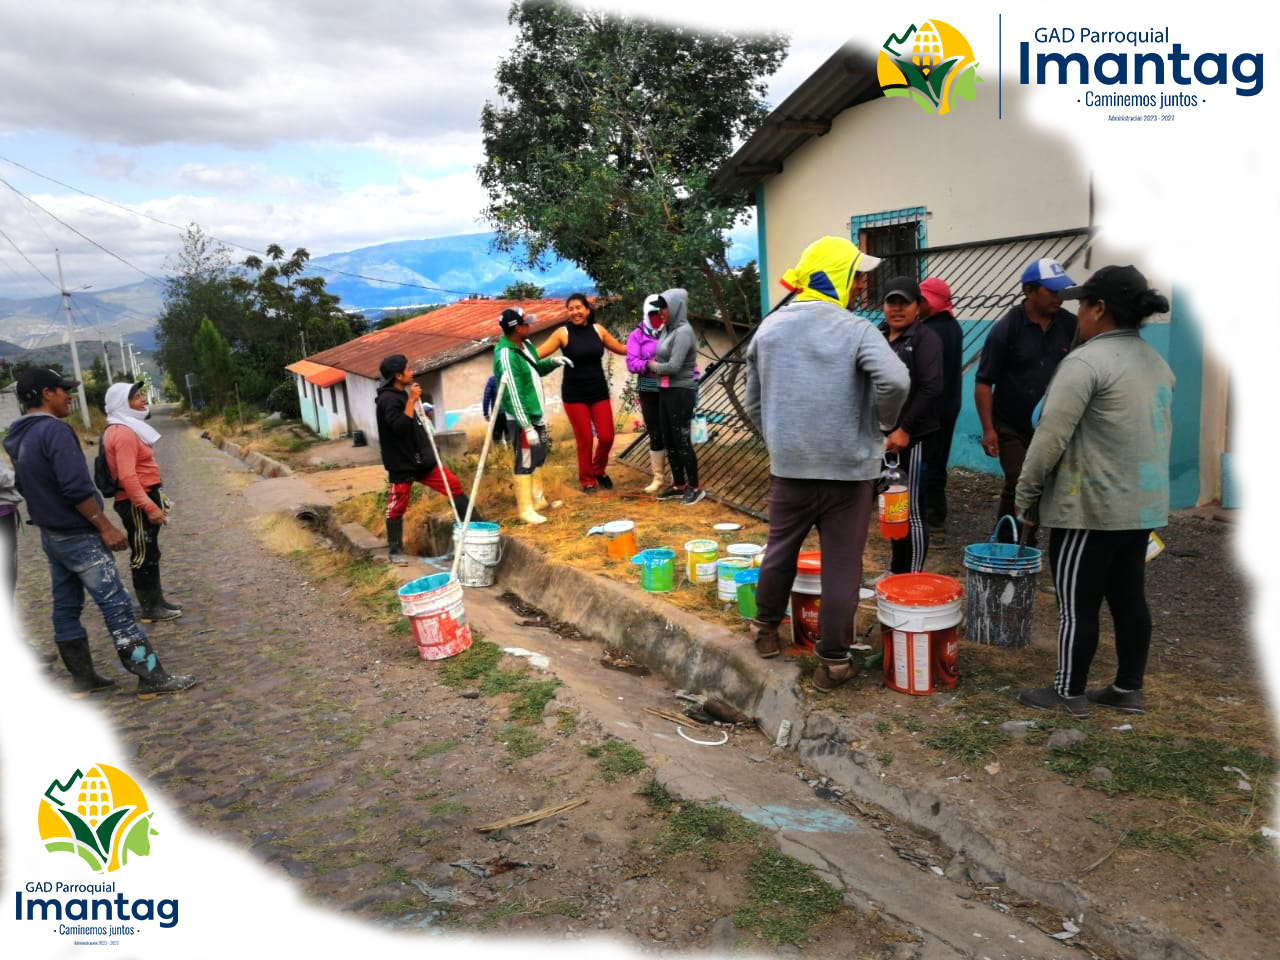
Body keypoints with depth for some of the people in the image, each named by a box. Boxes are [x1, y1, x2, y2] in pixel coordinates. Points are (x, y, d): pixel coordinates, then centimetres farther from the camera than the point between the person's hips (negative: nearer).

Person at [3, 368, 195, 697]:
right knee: (117, 606, -8)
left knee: (66, 607, 13)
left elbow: (27, 486, 19)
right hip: (79, 536, -10)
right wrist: (105, 527, -19)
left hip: (51, 534, 10)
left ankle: (83, 677, 22)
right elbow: (77, 488, -25)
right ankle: (152, 677, -6)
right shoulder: (54, 430, -19)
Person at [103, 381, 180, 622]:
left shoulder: (126, 429, 14)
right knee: (144, 555, -3)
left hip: (143, 499, 10)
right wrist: (149, 507, -26)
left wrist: (155, 499, 22)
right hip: (137, 504, -10)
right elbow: (127, 476, -25)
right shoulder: (123, 433, -18)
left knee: (149, 553, 15)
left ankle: (155, 602, 24)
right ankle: (151, 608, 5)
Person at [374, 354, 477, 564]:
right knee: (397, 507, 3)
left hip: (421, 458, 9)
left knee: (454, 485, 5)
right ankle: (395, 551, 14)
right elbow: (400, 427, -29)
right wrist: (412, 401, -25)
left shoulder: (401, 395, 14)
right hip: (401, 463, -9)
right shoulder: (388, 399, -16)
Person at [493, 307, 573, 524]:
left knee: (537, 459, 21)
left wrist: (552, 362, 1)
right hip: (521, 419, -10)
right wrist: (527, 427, -27)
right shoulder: (506, 356, -24)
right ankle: (525, 509, 8)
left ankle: (538, 499, 37)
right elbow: (513, 395, -26)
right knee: (524, 463, -1)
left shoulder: (525, 344, 4)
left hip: (536, 414, 10)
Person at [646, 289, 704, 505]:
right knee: (669, 441, 13)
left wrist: (651, 365, -5)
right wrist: (652, 366, -6)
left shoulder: (683, 331, -15)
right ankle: (679, 485, 24)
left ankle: (695, 487, 12)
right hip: (666, 391, 8)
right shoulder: (668, 330, 9)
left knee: (682, 441, -1)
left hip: (681, 393, -8)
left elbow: (673, 367, -20)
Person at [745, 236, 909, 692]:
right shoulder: (855, 330, -11)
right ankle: (833, 661, 14)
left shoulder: (769, 327, 4)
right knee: (841, 565, 6)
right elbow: (895, 380, -27)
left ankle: (766, 629, 38)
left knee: (780, 549, 21)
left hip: (787, 466, 4)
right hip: (848, 467, -4)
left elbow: (753, 401, 10)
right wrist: (882, 423, -9)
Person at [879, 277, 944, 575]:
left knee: (911, 511, -3)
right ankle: (896, 571, 27)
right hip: (884, 436, 7)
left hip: (912, 438, -7)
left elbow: (931, 388, -15)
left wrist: (904, 430, -18)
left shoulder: (925, 338, -5)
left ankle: (912, 578, 5)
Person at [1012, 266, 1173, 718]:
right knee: (1129, 598, 15)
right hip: (1144, 505, 9)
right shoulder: (1158, 363, 13)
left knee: (1077, 604, 2)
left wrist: (1026, 495, -9)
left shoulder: (1086, 362, -16)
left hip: (1090, 508, -9)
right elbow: (1158, 434, 19)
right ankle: (1128, 689, 26)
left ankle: (1069, 694, 13)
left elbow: (1050, 438, -19)